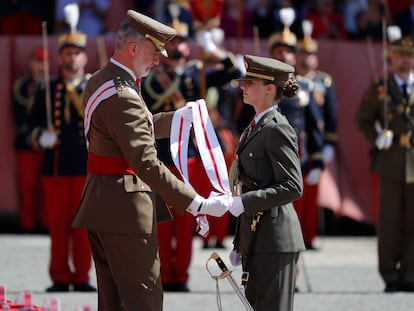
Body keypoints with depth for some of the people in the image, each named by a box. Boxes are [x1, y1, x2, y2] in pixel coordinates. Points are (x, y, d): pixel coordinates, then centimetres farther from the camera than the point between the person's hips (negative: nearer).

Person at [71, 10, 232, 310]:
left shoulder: (100, 81, 12)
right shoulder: (122, 97, -22)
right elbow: (147, 165, -28)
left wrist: (177, 118, 32)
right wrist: (198, 204, -29)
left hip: (101, 202, 10)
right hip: (125, 206, -10)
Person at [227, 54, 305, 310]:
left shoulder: (277, 129, -12)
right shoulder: (255, 128, 16)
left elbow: (293, 187, -19)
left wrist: (244, 202, -23)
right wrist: (240, 244, 19)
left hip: (275, 241, -9)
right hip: (255, 239, 9)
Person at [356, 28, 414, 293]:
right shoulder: (379, 90, 5)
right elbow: (362, 120, 12)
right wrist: (376, 139, -4)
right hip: (391, 162, -1)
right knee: (389, 221, 0)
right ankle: (390, 276, 5)